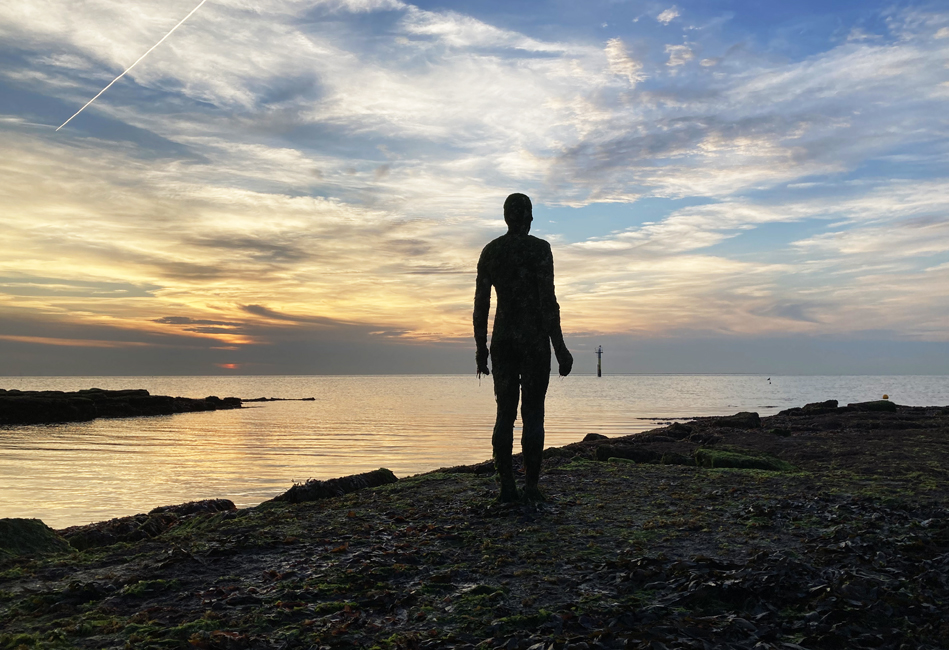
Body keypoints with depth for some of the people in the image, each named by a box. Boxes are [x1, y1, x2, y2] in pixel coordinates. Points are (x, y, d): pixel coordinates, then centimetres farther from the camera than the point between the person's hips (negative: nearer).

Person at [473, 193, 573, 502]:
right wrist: (559, 347, -10)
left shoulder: (489, 251, 8)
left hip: (502, 340, 4)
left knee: (505, 414, 6)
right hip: (534, 339, -4)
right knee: (533, 414, 0)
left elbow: (481, 303, 6)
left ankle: (506, 486, 6)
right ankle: (531, 486, 1)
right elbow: (548, 300, -13)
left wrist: (480, 348, 13)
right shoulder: (539, 248, -7)